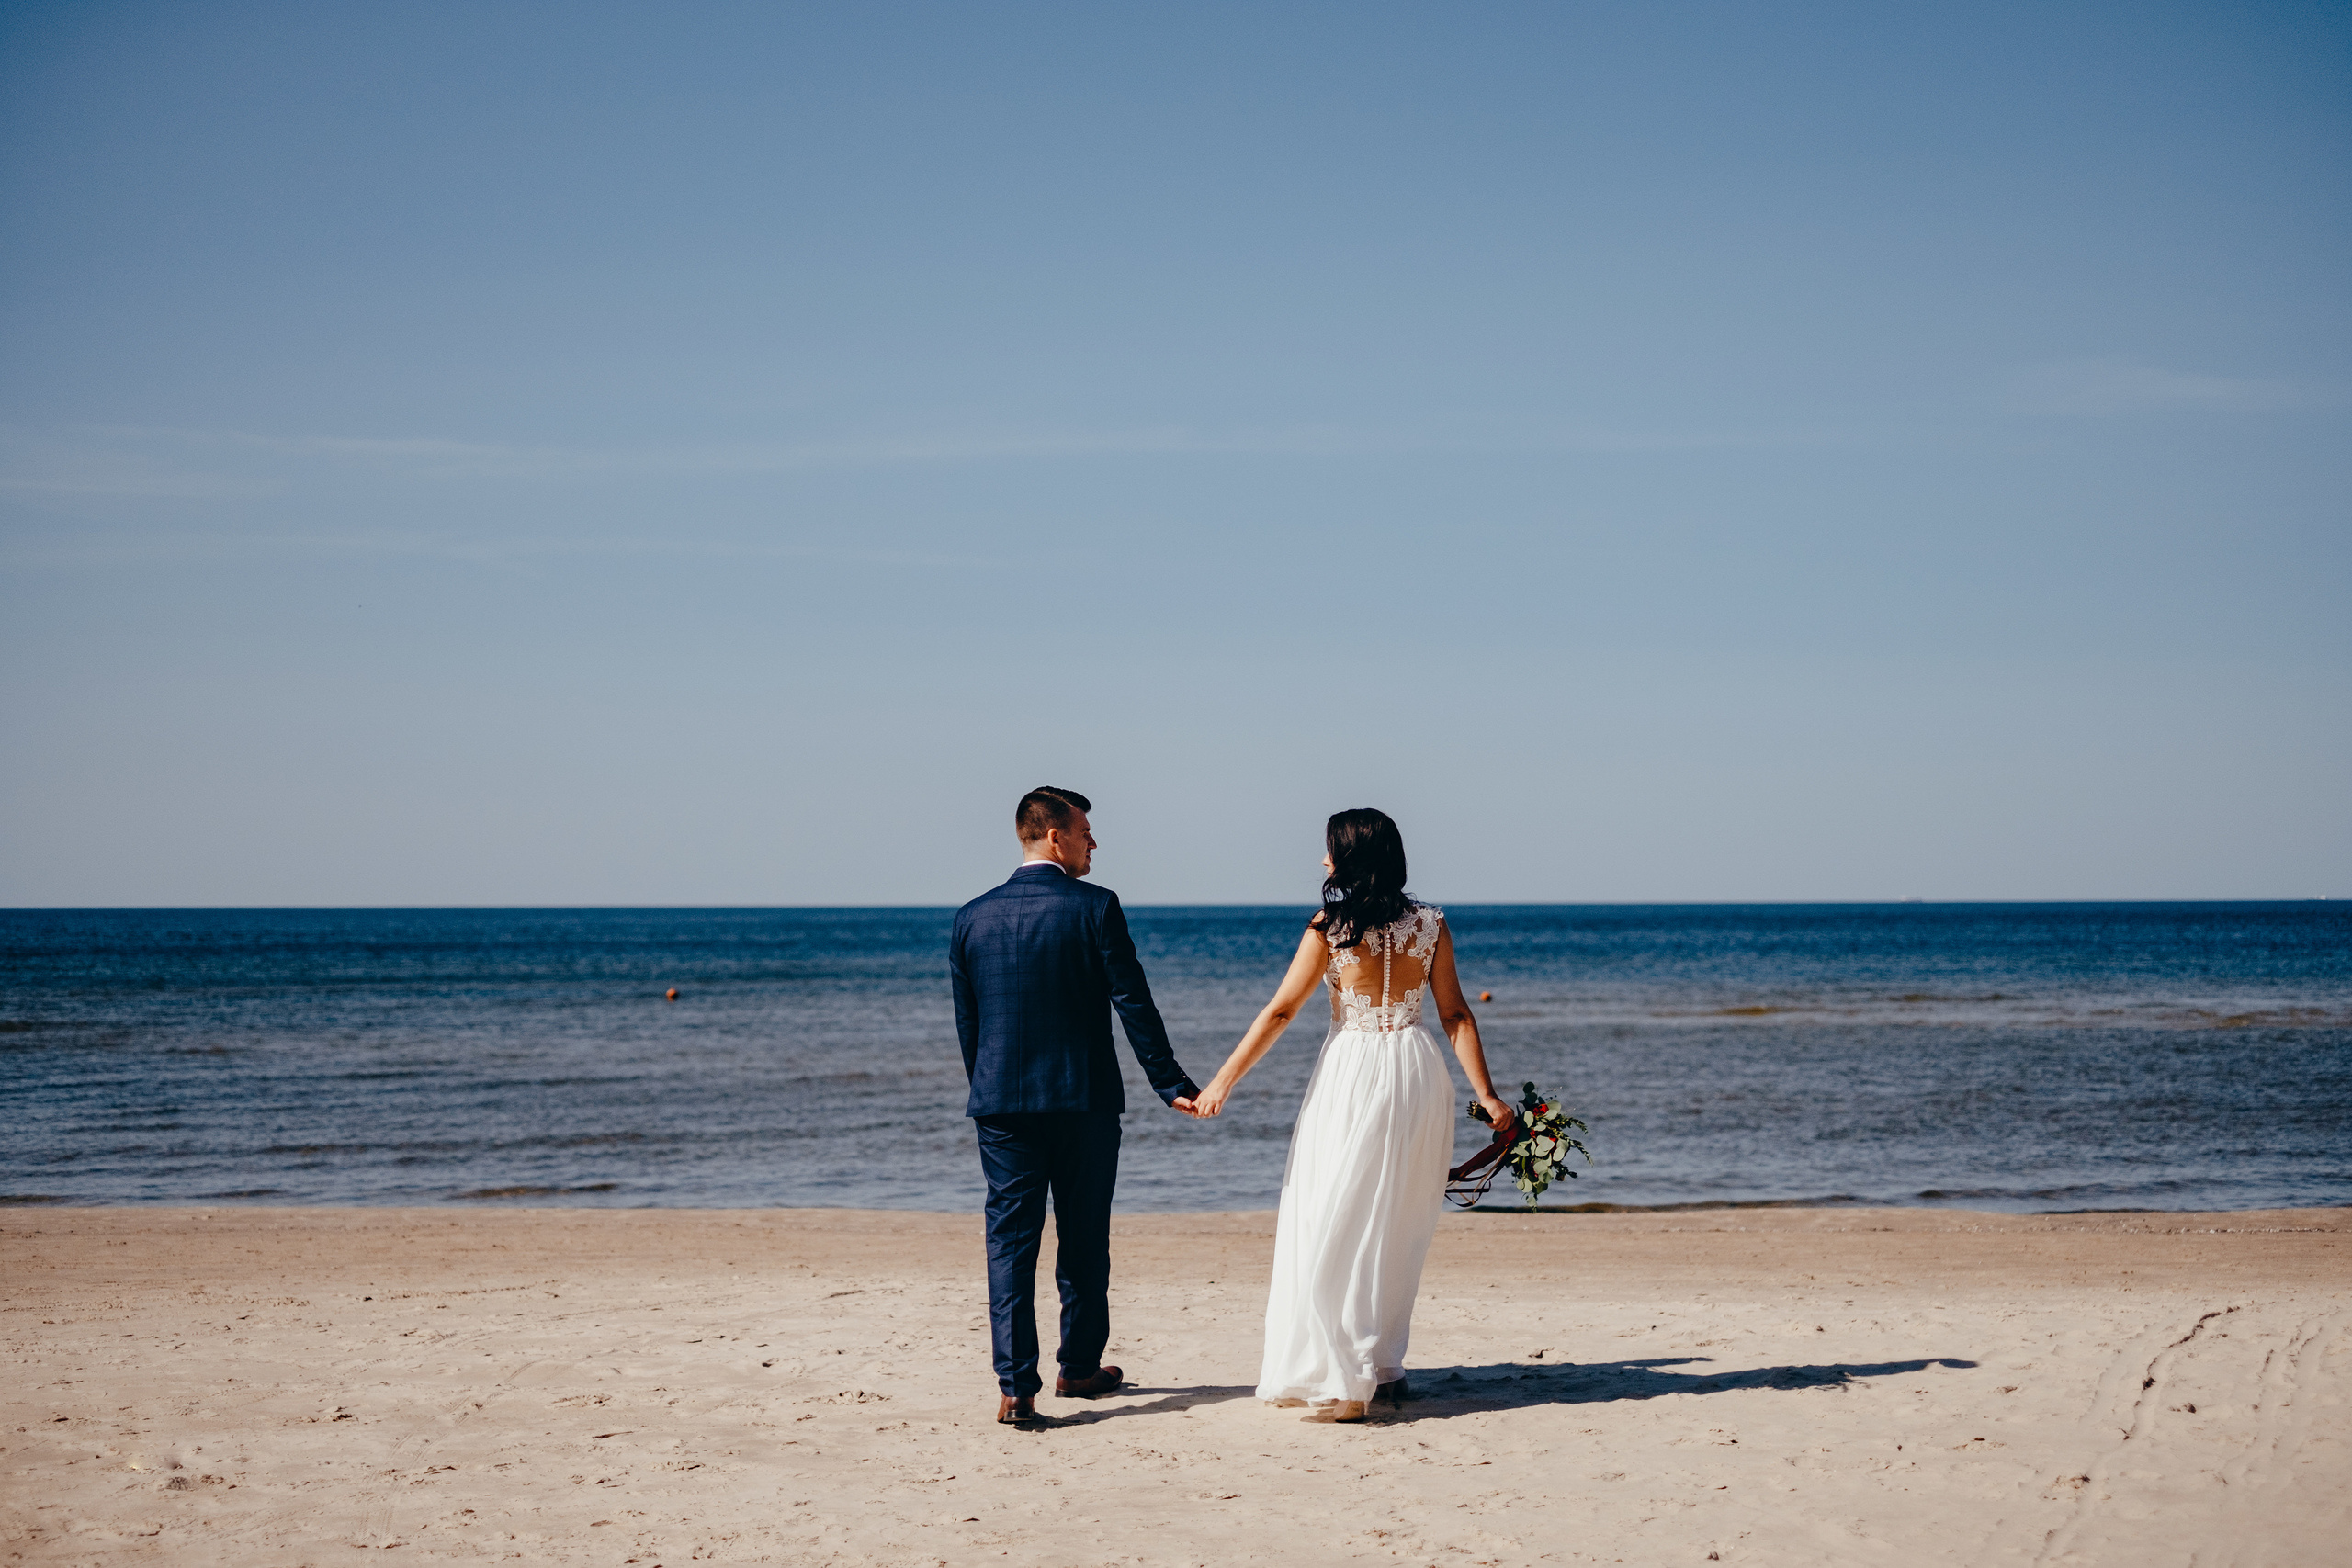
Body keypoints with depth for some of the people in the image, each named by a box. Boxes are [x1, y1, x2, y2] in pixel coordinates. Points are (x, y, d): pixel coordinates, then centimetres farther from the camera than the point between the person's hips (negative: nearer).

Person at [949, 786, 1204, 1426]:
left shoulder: (973, 917, 4)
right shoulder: (1095, 907, -7)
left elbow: (965, 1021, 9)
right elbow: (1134, 1005, -9)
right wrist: (1172, 1084, -4)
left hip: (1001, 1106, 2)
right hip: (1084, 1102, -2)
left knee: (1010, 1242, 1)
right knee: (1084, 1240, 13)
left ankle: (1016, 1388, -8)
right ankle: (1079, 1368, 26)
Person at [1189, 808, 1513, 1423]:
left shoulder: (1330, 927, -8)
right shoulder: (1430, 923, 2)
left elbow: (1279, 1012, -7)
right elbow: (1456, 1015, 1)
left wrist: (1223, 1081, -2)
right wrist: (1487, 1095, 3)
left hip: (1352, 1076, -4)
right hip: (1418, 1073, 4)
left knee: (1331, 1227, 2)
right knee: (1397, 1230, 16)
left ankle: (1340, 1379, -3)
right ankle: (1383, 1366, 23)